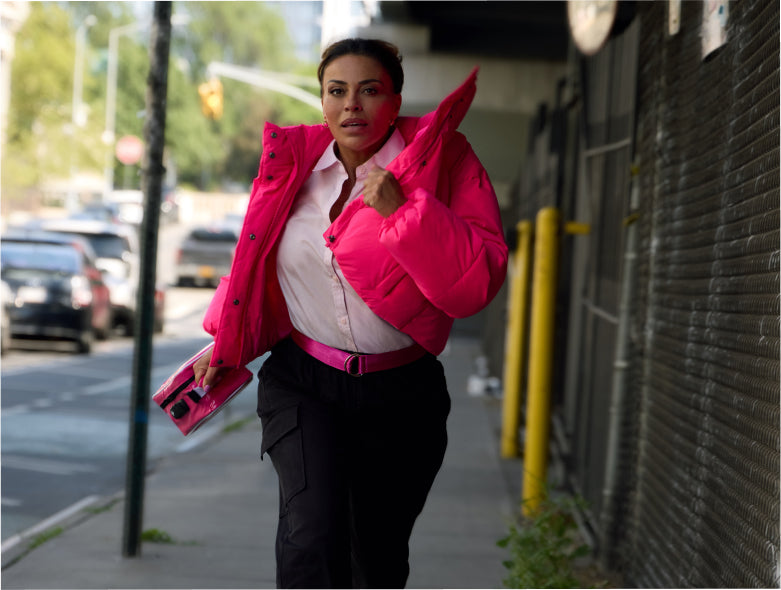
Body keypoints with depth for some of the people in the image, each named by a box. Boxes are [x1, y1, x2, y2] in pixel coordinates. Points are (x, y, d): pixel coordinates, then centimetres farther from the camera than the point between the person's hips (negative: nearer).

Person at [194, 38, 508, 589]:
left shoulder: (442, 161, -7)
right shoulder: (293, 161, 3)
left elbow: (481, 280, -17)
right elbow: (255, 262, 19)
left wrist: (404, 211, -23)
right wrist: (225, 346, 24)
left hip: (399, 396, 0)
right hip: (302, 382, 1)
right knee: (311, 537, -22)